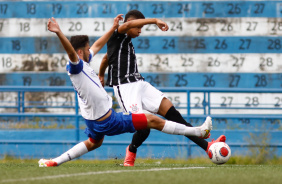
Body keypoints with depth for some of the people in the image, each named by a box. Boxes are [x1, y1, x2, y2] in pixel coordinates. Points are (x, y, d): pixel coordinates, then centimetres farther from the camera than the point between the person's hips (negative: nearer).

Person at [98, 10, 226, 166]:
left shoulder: (127, 42, 24)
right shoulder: (117, 36, -2)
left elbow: (106, 57, 41)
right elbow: (127, 25, -26)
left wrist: (101, 75, 57)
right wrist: (155, 21, -29)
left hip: (139, 83, 9)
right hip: (125, 87, -9)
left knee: (172, 113, -7)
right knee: (144, 128, -20)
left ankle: (206, 146, -14)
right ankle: (131, 151, 14)